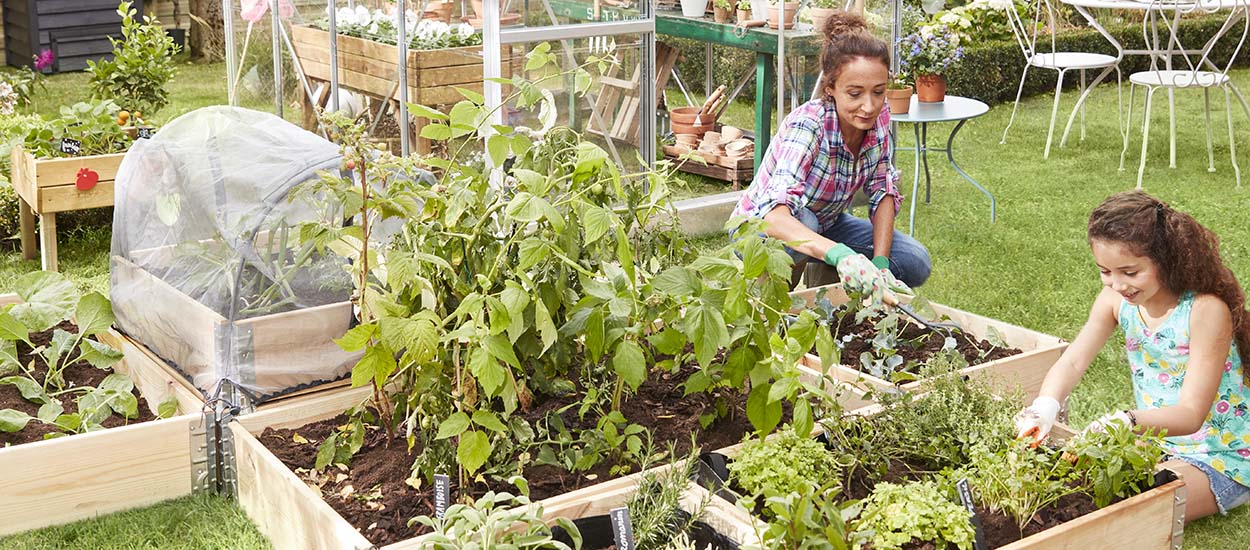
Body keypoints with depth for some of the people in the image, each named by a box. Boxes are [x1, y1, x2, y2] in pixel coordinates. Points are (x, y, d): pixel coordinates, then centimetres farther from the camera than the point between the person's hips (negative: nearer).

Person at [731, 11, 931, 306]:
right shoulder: (807, 126, -35)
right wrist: (839, 254, -65)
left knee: (916, 264, -10)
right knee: (803, 220, -38)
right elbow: (775, 215, -49)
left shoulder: (878, 117, -16)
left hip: (825, 225, 6)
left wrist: (879, 265, -20)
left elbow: (883, 192, -6)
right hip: (761, 229, -6)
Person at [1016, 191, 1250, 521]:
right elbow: (1072, 362, -12)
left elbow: (1191, 415, -28)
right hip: (1156, 440, 6)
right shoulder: (1116, 299, -7)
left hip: (1220, 457, -6)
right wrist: (1045, 406, -34)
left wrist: (1126, 421, -47)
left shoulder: (1206, 310, -25)